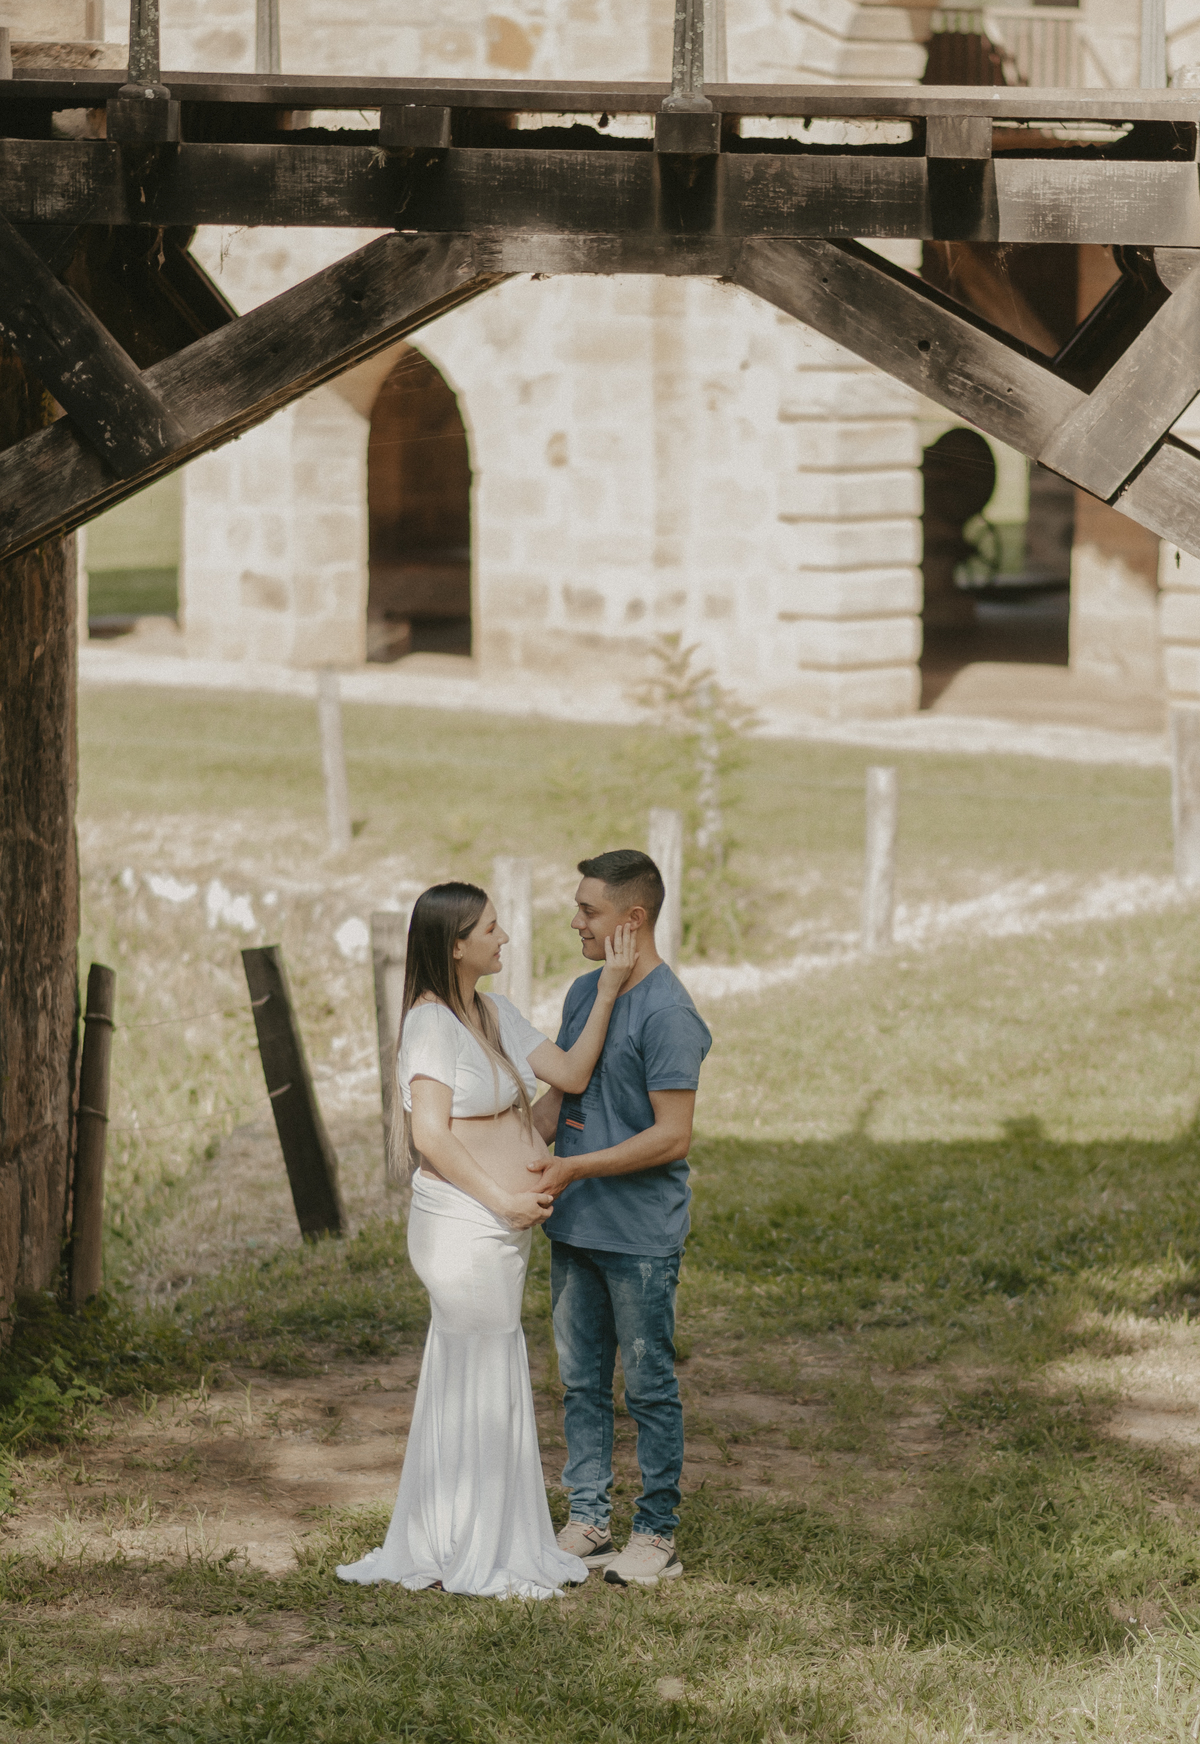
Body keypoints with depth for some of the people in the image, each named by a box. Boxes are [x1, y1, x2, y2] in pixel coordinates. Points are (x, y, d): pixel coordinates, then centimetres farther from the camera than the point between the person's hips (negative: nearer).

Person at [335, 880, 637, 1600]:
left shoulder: (496, 1013, 12)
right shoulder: (432, 1021, -15)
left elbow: (570, 1074, 5)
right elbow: (432, 1134, -20)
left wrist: (609, 991, -2)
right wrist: (503, 1200, -18)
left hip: (502, 1224, 9)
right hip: (463, 1222, -9)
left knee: (468, 1379, 15)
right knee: (484, 1377, -2)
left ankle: (441, 1542, 26)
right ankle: (485, 1559, 8)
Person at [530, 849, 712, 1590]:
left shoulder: (668, 1014, -17)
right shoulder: (584, 994, 9)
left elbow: (672, 1138, -19)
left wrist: (574, 1168, -19)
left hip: (640, 1236, -8)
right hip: (575, 1228, 8)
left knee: (649, 1386, 2)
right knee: (582, 1381, 13)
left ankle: (658, 1534, 11)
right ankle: (589, 1520, 23)